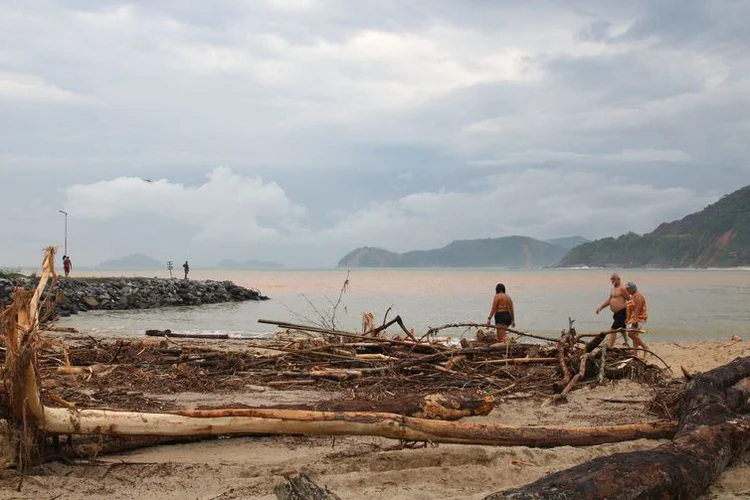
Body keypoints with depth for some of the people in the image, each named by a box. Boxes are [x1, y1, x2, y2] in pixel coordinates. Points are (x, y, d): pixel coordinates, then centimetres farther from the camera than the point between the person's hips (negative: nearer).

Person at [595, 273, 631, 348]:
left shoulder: (622, 288, -13)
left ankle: (610, 348, -15)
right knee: (622, 330, 19)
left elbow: (630, 300, -13)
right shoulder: (613, 289, 15)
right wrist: (600, 307, 8)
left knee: (613, 329, -14)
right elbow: (609, 300, 19)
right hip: (616, 313, 10)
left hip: (622, 312, -10)